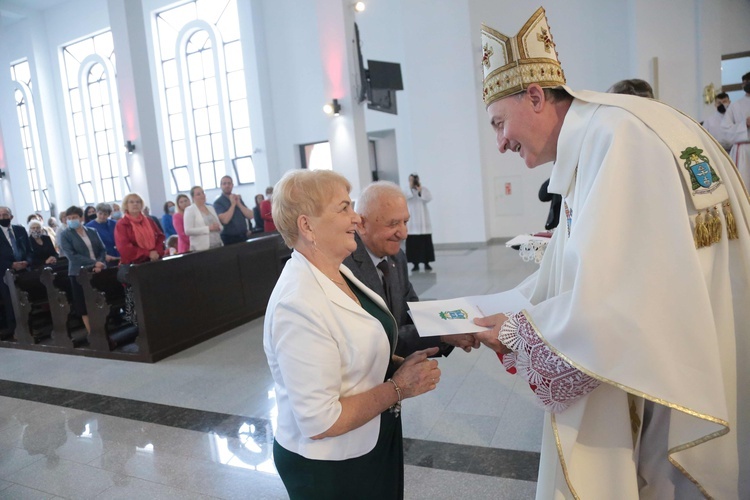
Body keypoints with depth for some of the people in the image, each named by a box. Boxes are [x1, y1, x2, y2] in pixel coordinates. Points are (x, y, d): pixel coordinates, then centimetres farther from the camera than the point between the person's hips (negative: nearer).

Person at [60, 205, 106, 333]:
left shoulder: (92, 231, 10)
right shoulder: (66, 235, 0)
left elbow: (102, 249, 7)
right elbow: (72, 255, -11)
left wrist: (100, 263, -12)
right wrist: (93, 263, -19)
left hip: (98, 271, 3)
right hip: (80, 273, -3)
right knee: (85, 305, 0)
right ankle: (91, 333, 7)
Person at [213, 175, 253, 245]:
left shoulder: (238, 198, 12)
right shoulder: (218, 202, -5)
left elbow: (250, 216, 4)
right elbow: (225, 220, -20)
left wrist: (239, 204, -6)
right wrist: (233, 204, -11)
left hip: (243, 237, 5)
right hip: (229, 239, -5)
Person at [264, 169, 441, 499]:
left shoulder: (338, 272, -2)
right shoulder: (300, 304, -29)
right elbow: (319, 421, -27)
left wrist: (400, 365, -5)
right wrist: (398, 387, -20)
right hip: (328, 468, -8)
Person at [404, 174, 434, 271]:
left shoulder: (424, 189, 4)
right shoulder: (407, 191, 4)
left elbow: (429, 198, -12)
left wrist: (420, 191, -21)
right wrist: (410, 189, -19)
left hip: (423, 222, 0)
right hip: (411, 223, 0)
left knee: (426, 243, 2)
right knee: (413, 244, -1)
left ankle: (427, 263, 9)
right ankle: (415, 264, 7)